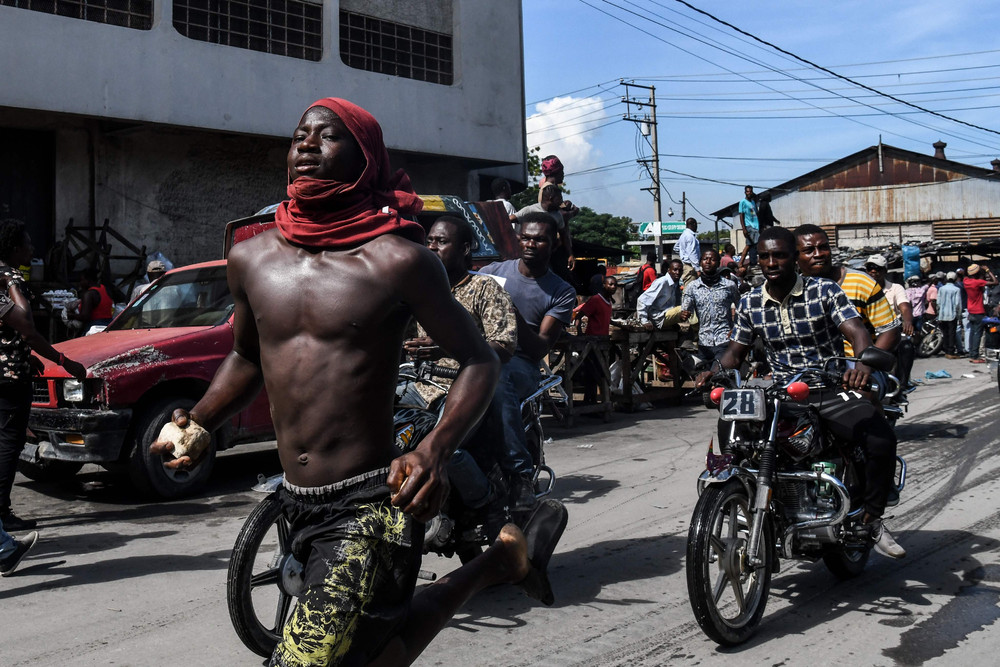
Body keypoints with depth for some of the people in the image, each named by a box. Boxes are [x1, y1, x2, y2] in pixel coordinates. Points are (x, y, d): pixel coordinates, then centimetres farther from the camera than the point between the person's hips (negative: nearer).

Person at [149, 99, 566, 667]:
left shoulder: (397, 260, -11)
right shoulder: (250, 258, 5)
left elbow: (479, 359, -6)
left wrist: (436, 450, -22)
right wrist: (196, 423, 5)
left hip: (370, 506, -6)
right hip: (297, 506, 7)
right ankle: (499, 561, 38)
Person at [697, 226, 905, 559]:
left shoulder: (824, 290, -4)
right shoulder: (750, 303, 7)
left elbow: (856, 330, -16)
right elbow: (737, 350, 15)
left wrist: (863, 363, -38)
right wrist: (714, 371, -7)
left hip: (831, 389, -3)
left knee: (881, 439, -28)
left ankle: (871, 519, -3)